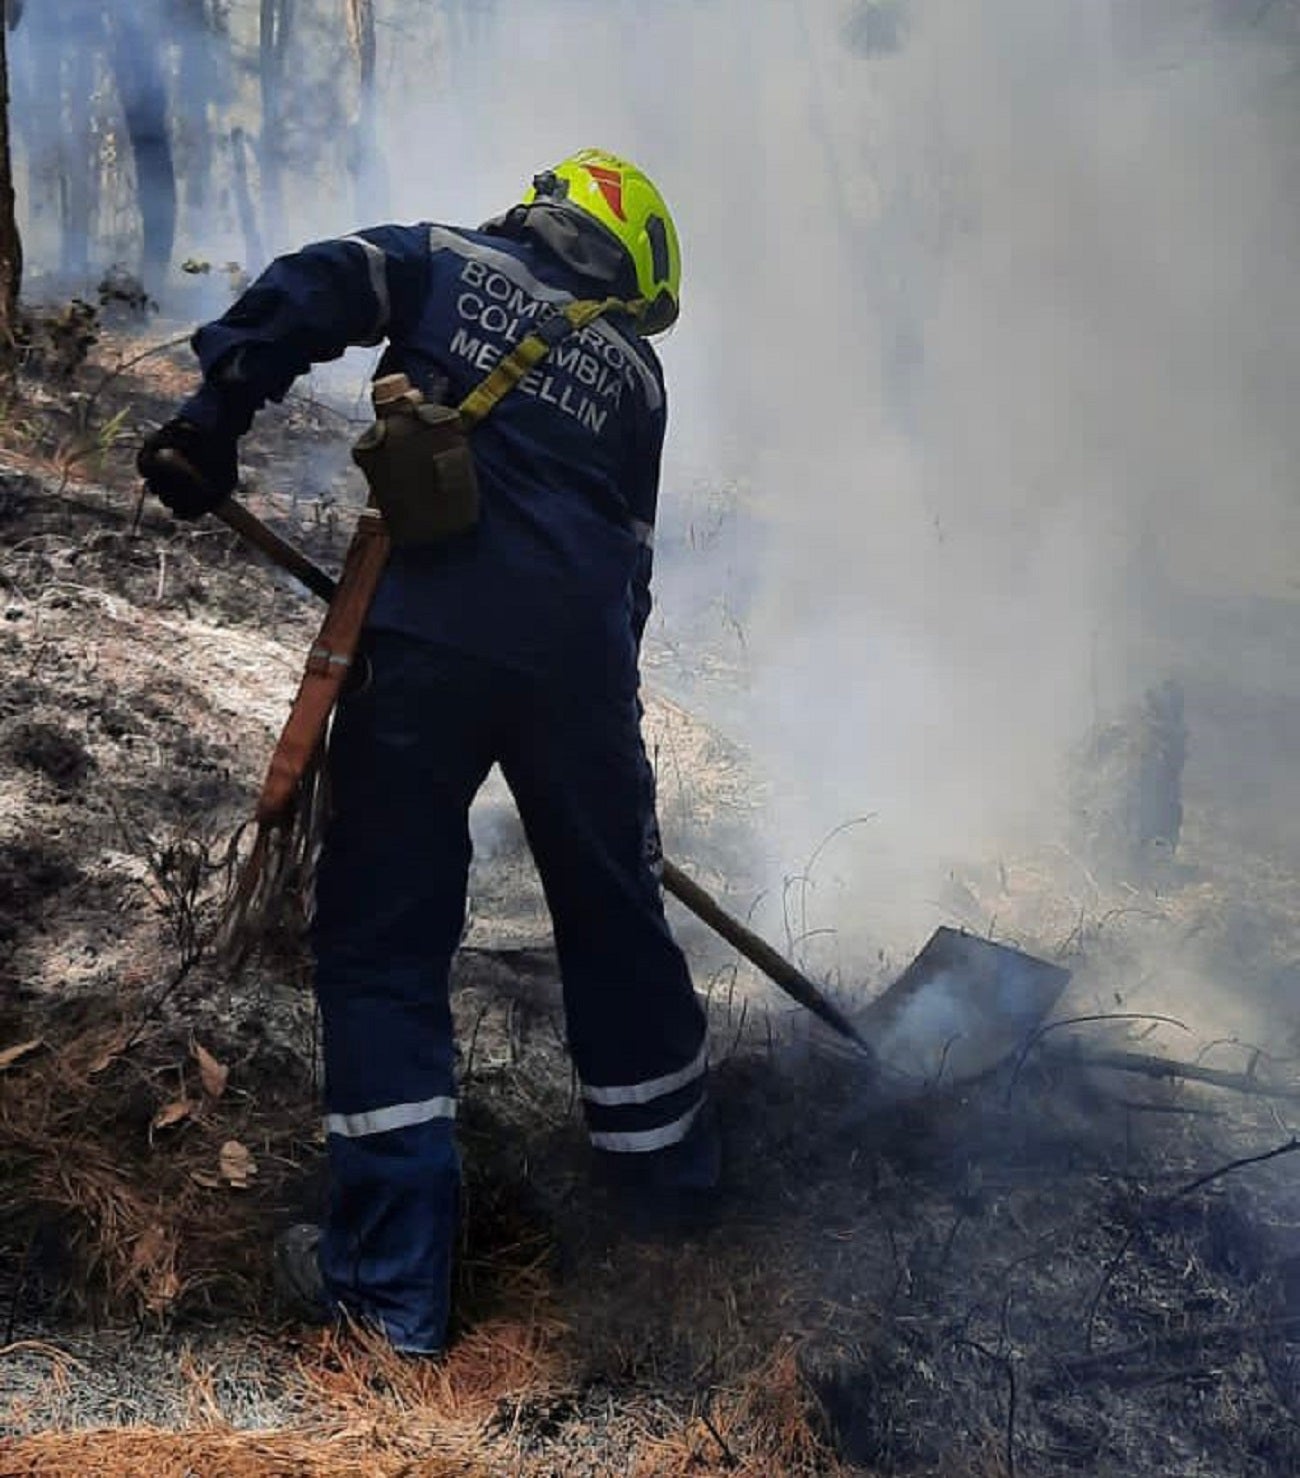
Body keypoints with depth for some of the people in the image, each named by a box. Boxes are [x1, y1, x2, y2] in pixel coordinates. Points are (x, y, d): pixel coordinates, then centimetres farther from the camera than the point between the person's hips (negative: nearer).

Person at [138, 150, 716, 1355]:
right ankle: (664, 1148, 41)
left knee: (382, 940, 4)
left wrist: (213, 417, -8)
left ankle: (392, 1275, 6)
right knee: (612, 910, 22)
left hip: (425, 637, -3)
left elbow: (308, 292, -4)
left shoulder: (446, 261, 16)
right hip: (580, 655, 3)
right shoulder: (632, 367, 22)